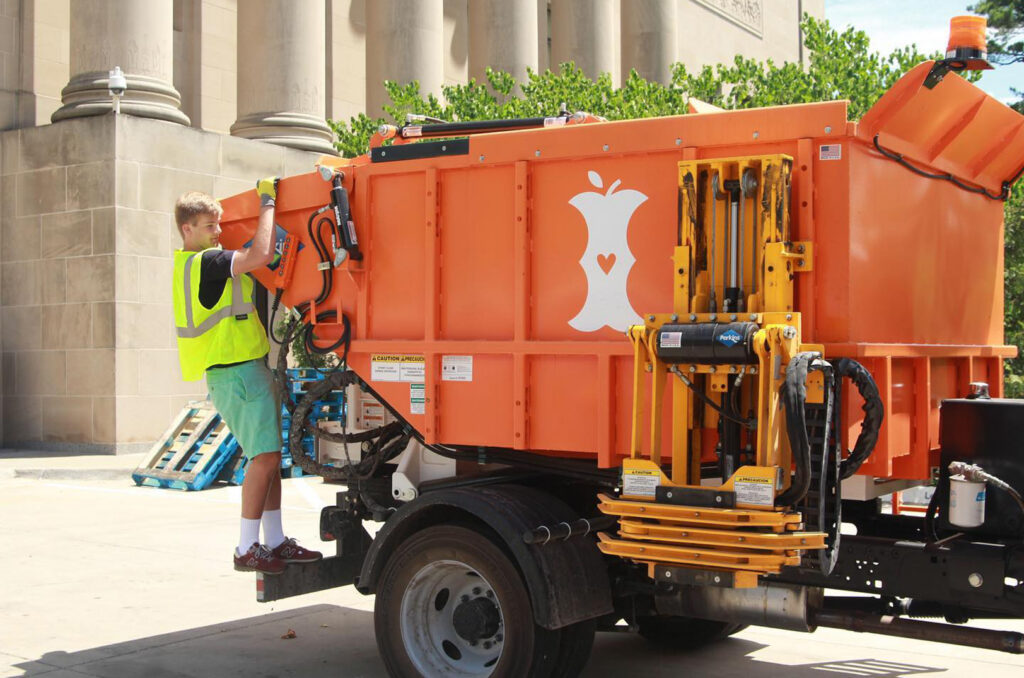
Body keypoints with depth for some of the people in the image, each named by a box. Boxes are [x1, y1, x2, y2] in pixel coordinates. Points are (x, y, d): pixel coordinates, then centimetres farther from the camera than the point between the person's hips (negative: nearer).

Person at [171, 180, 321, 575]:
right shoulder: (206, 262, -15)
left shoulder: (192, 264, 17)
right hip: (236, 372, -11)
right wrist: (267, 202, -15)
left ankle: (275, 542, 15)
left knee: (269, 457, 11)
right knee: (264, 456, -10)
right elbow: (260, 254, -27)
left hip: (247, 370, 11)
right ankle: (247, 549, -5)